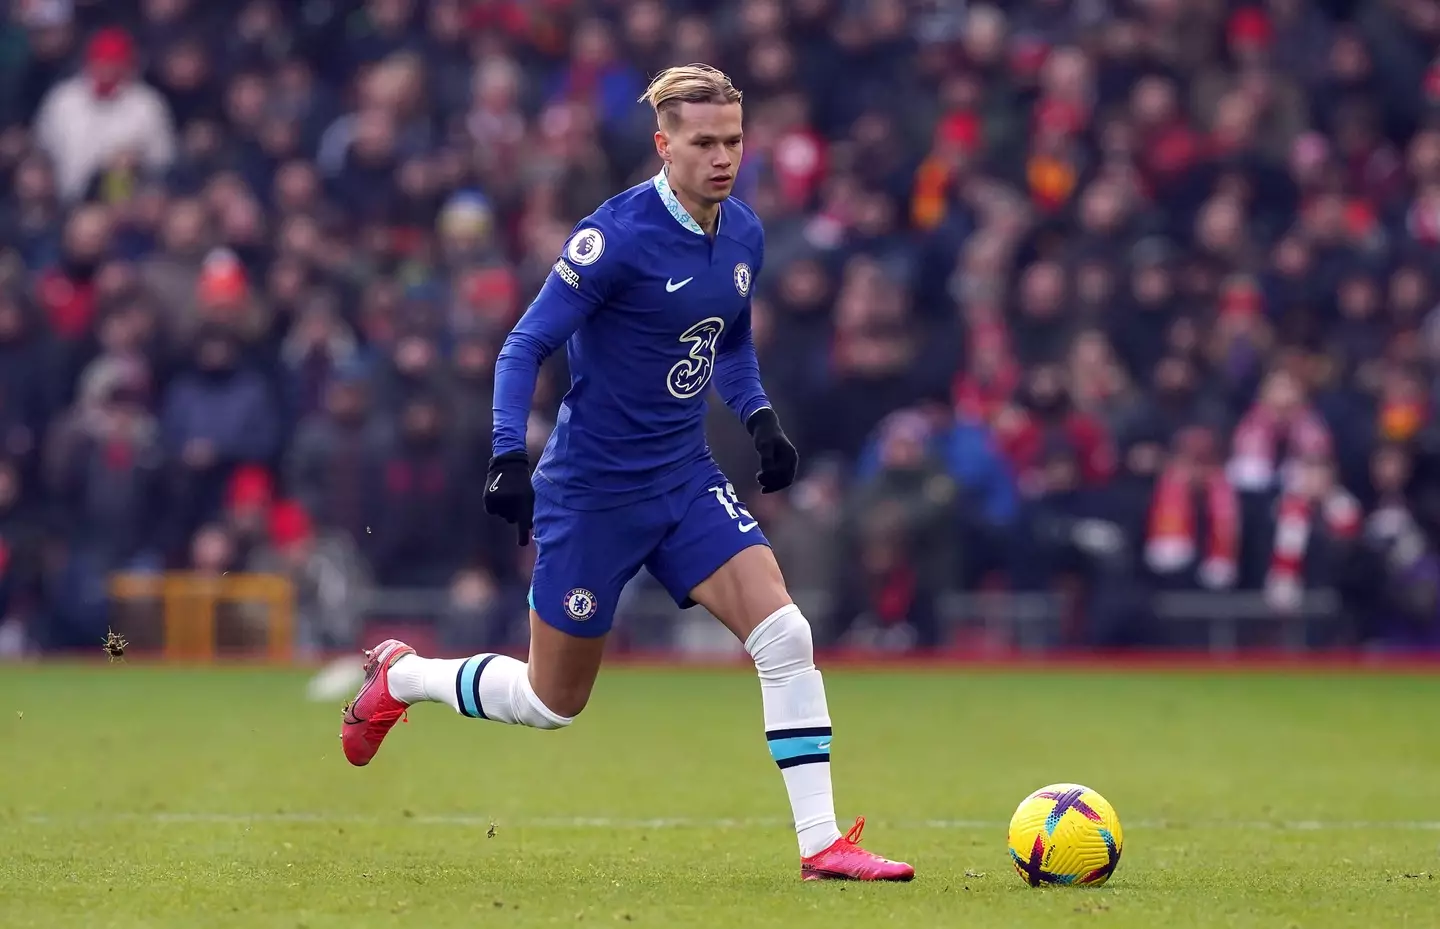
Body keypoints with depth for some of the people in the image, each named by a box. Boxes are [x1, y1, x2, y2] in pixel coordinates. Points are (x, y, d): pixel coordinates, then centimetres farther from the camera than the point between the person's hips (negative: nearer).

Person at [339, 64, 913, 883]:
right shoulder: (618, 236, -20)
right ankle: (400, 677, 35)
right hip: (592, 490, -6)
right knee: (553, 703, 8)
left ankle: (822, 843, -8)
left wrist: (760, 417, 2)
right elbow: (527, 346, -16)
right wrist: (509, 459, -27)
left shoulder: (744, 234, 2)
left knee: (785, 636, -13)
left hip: (685, 478, 6)